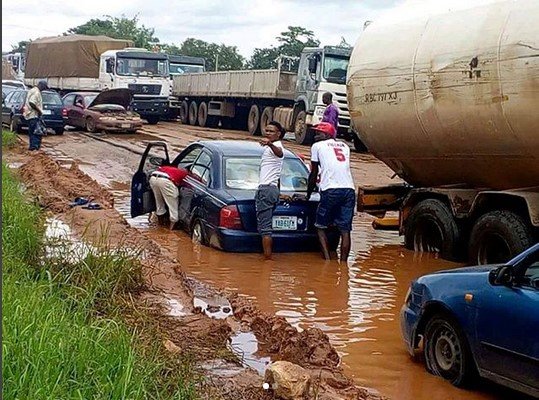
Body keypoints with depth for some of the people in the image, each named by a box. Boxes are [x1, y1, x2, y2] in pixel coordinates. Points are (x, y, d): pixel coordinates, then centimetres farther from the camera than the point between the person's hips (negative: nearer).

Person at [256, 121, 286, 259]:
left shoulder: (276, 145, -11)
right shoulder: (270, 147, 23)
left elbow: (280, 153, -36)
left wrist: (270, 144, -57)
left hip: (266, 189, -11)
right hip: (273, 188, 11)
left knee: (264, 227, -12)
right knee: (266, 226, 12)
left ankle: (268, 258, -14)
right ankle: (268, 256, 14)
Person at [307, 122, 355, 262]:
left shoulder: (317, 146, 12)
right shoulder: (344, 146, 25)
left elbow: (313, 174, 15)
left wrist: (308, 194, 27)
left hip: (330, 190, -4)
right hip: (349, 189, 4)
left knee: (321, 227, 8)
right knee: (345, 230, 5)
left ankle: (328, 260, -5)